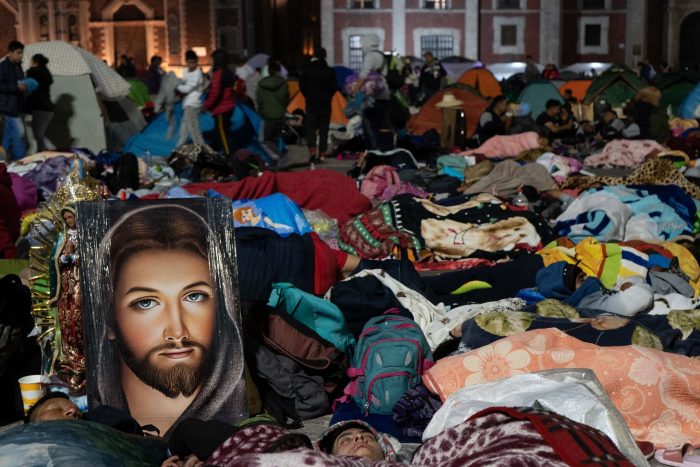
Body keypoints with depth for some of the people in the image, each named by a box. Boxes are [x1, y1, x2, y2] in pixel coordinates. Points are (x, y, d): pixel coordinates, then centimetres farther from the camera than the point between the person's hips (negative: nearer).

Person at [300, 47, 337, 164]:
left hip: (311, 103, -1)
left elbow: (302, 85, 0)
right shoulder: (330, 71, -3)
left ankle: (312, 151, -16)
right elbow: (334, 87, 2)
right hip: (325, 104, 1)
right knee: (324, 129, 6)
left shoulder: (307, 70, -4)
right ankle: (322, 154, 4)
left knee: (310, 128, 3)